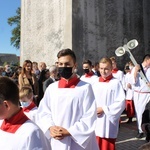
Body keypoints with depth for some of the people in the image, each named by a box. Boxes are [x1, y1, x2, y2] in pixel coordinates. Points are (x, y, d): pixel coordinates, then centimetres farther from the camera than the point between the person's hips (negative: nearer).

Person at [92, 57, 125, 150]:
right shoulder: (95, 82, 6)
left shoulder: (116, 83, -9)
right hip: (95, 121, 5)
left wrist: (104, 109, -14)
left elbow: (121, 102, -13)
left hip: (108, 121, -4)